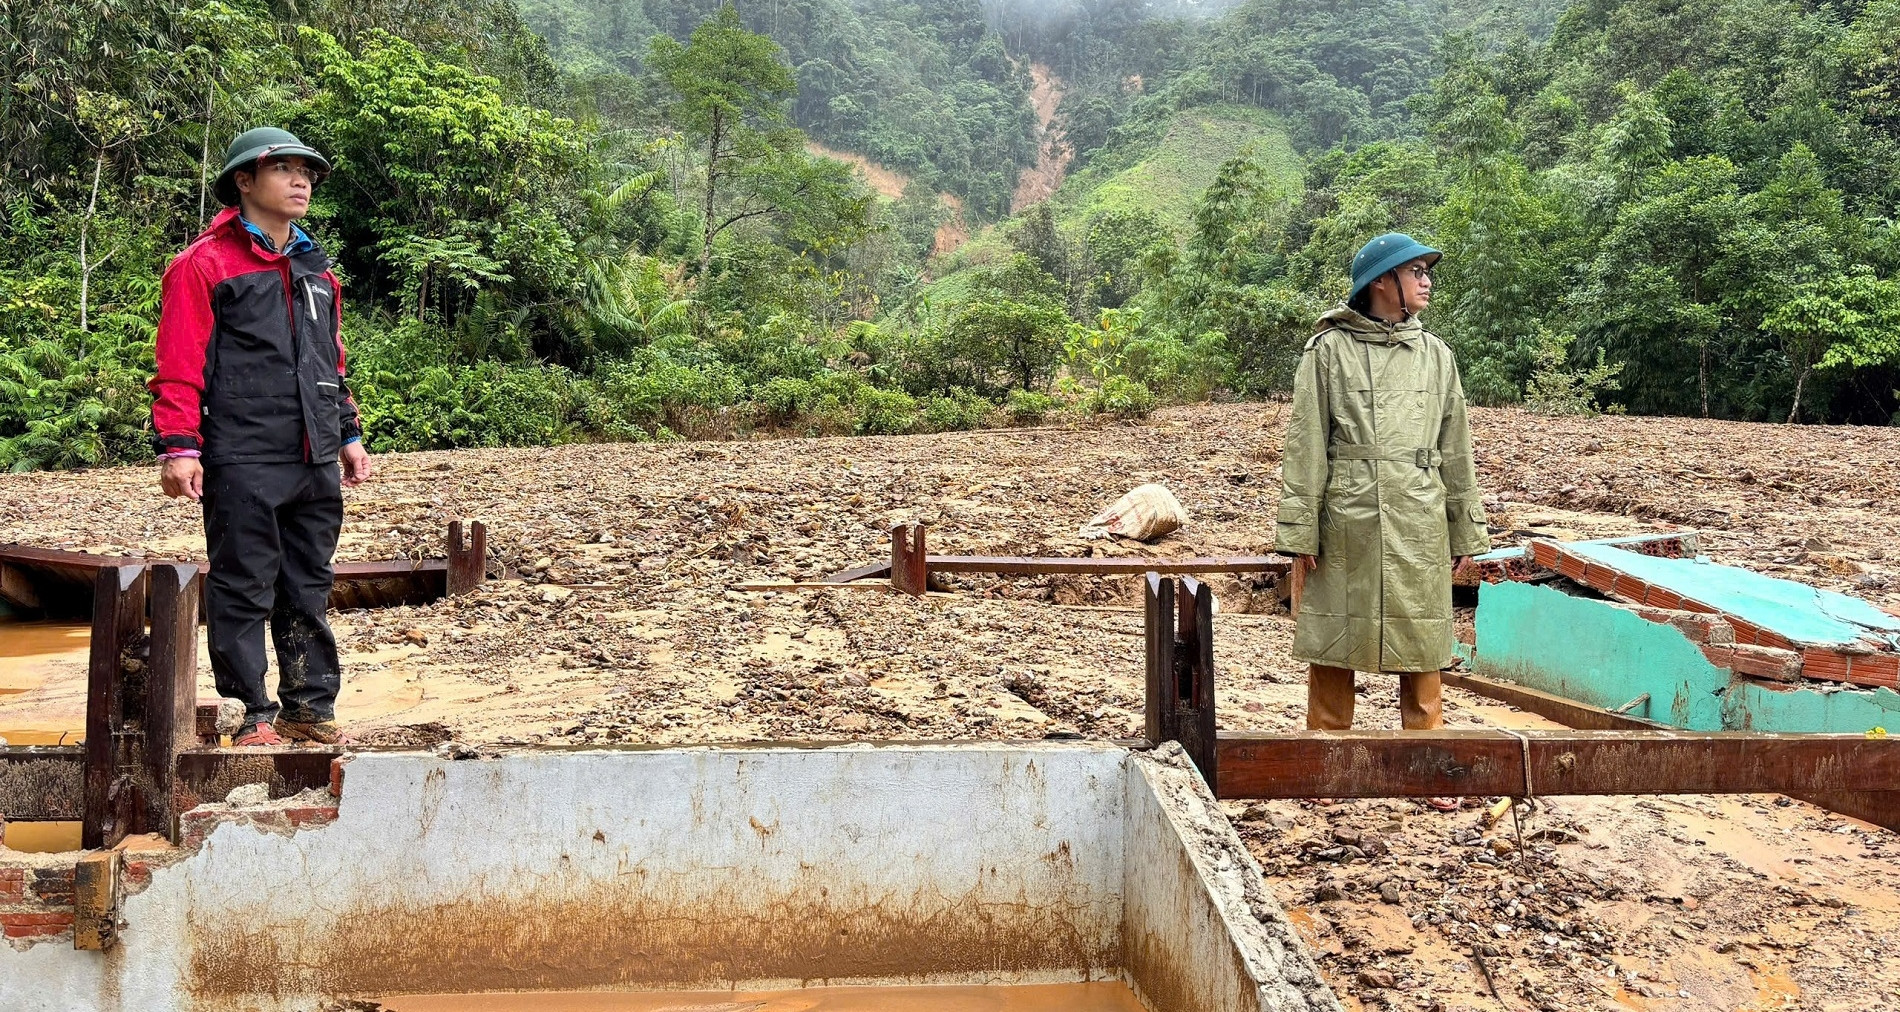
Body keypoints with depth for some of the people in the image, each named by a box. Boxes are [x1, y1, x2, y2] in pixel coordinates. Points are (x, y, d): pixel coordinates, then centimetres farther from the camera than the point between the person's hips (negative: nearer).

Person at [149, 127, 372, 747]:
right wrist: (178, 446, -13)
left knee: (309, 588, 11)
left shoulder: (317, 270, 20)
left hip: (315, 461, 6)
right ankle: (251, 714, 9)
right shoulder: (204, 264, -2)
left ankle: (310, 707, 19)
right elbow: (180, 364, -7)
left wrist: (348, 434, 21)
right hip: (242, 462, -6)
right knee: (244, 590, 0)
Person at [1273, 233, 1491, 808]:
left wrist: (1465, 530, 12)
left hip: (1418, 524, 3)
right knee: (1334, 645, 6)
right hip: (1346, 521, -3)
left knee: (1421, 650, 7)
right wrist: (1300, 530, -7)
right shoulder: (1328, 350, 0)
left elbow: (1456, 450, 14)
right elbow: (1305, 446, -3)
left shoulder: (1435, 355, 11)